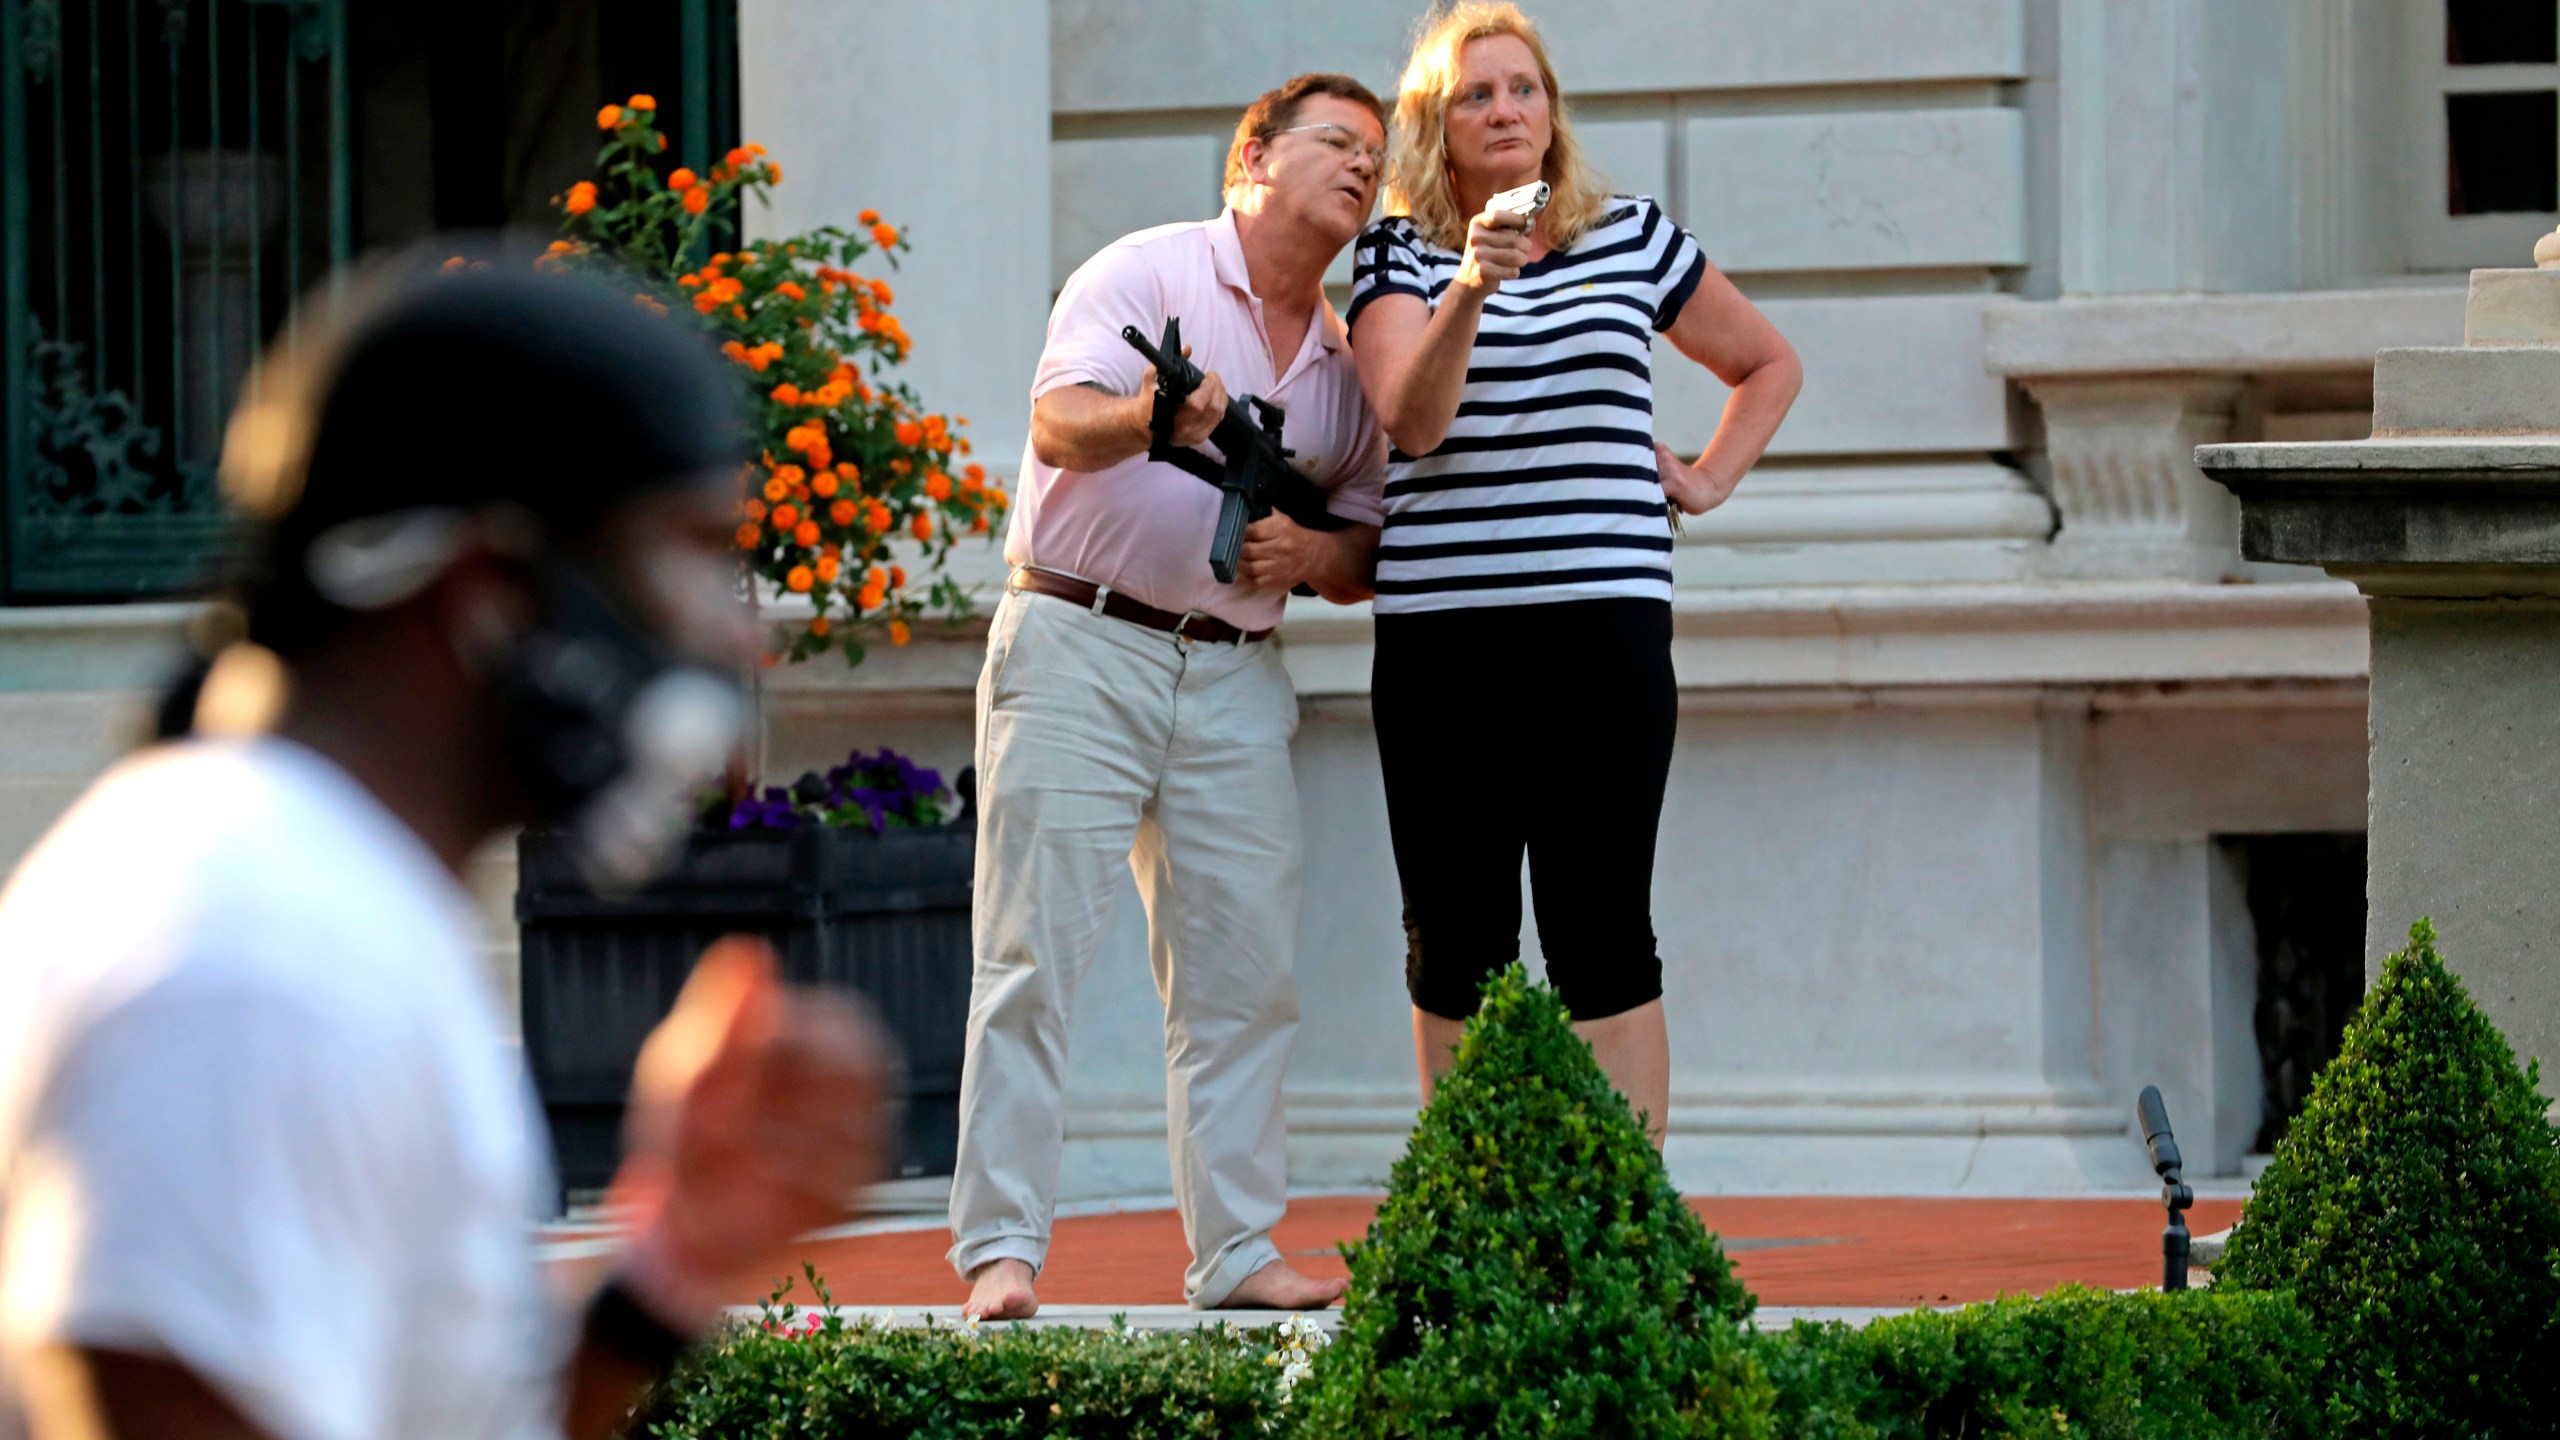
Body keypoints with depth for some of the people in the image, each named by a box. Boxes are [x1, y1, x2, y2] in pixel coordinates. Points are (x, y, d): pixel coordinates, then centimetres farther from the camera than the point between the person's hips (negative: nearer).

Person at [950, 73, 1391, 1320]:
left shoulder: (1347, 356, 15)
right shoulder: (1147, 272, -3)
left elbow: (1364, 560, 17)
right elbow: (1059, 423, -18)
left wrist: (1310, 551, -6)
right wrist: (1147, 418, -39)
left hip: (1235, 677, 6)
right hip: (1081, 648, -6)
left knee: (1248, 972, 2)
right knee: (1034, 955, -8)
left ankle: (1237, 1251, 8)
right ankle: (1000, 1249, -9)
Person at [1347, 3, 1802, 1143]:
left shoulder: (1633, 240, 11)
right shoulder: (1399, 256, 6)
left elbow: (1769, 366, 28)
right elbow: (1411, 421, -12)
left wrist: (1708, 480, 13)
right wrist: (1468, 291, -27)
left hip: (1603, 630, 0)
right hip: (1441, 638, 0)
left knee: (1602, 940, -6)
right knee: (1453, 950, 2)